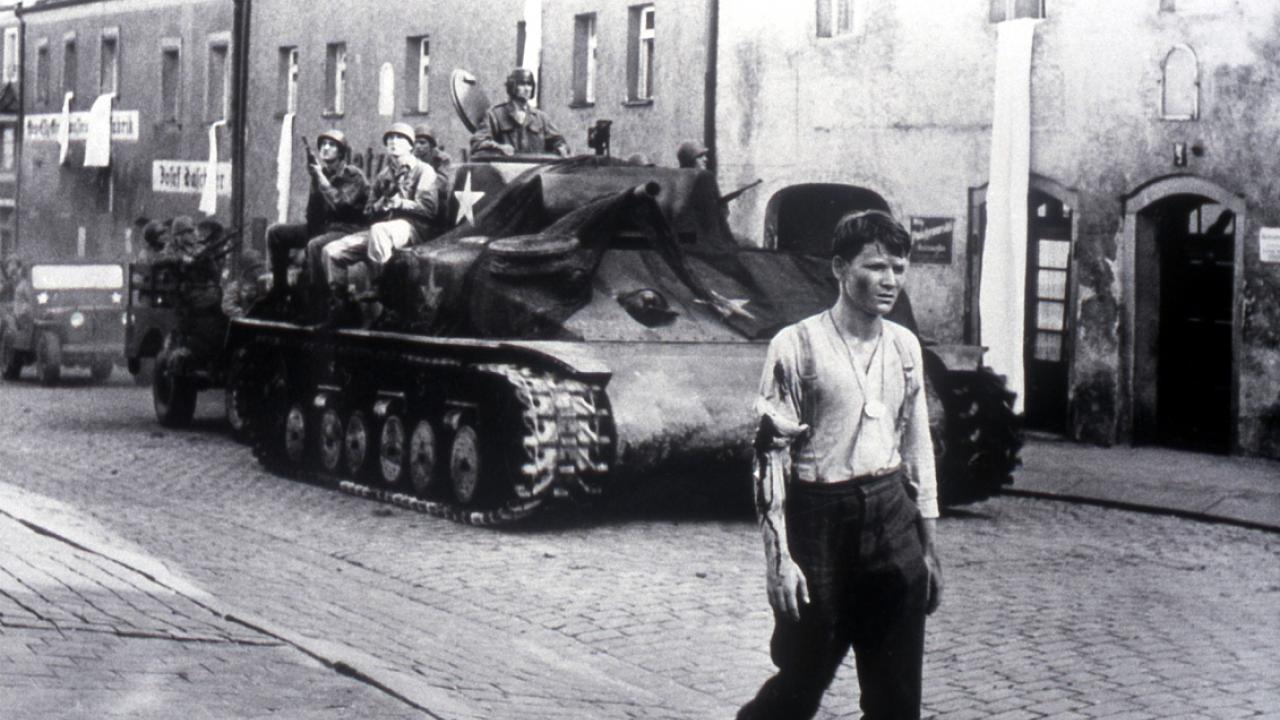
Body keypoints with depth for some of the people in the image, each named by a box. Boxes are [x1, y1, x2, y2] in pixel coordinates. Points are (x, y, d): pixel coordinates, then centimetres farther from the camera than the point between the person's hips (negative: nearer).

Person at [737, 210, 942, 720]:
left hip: (892, 515, 5)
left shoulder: (905, 346, 8)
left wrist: (929, 548, 15)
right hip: (821, 519, -5)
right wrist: (779, 557, -15)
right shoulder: (798, 346, -9)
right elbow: (770, 453, -10)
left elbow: (918, 447, 15)